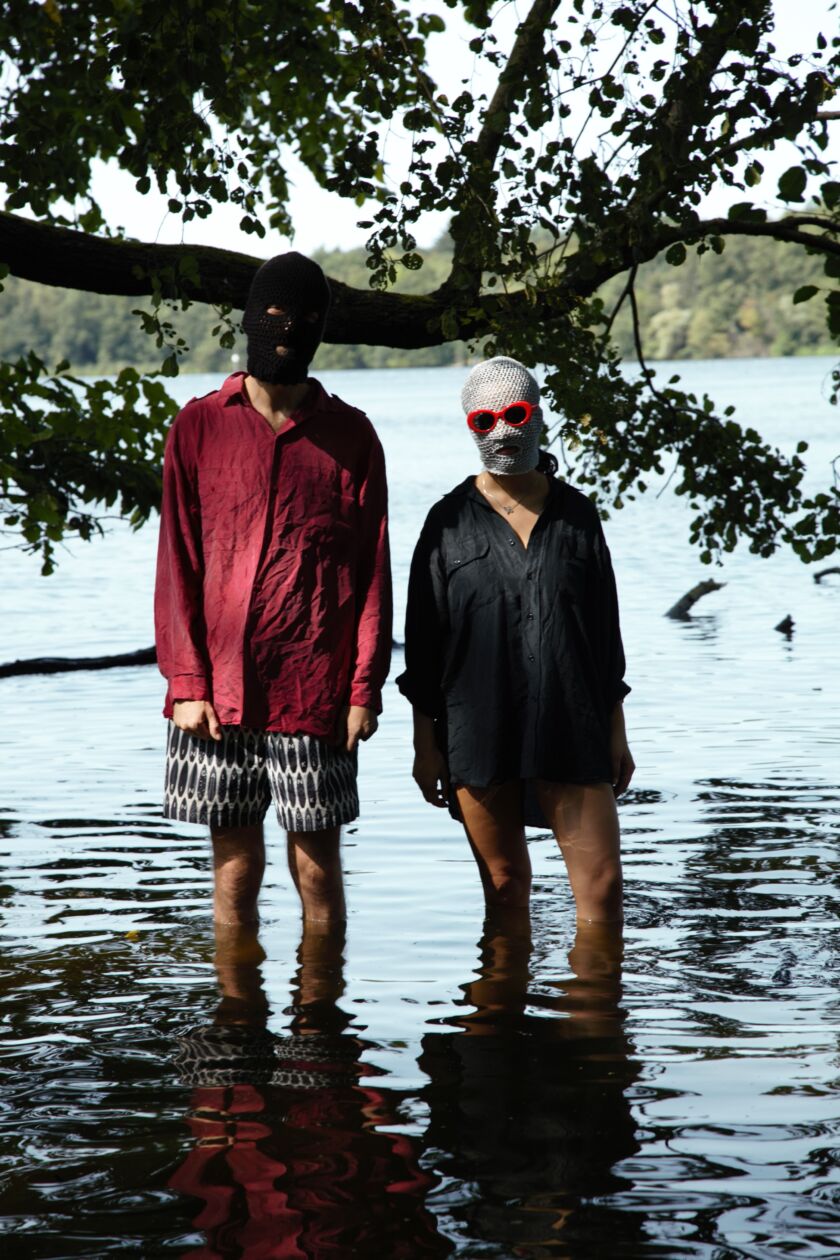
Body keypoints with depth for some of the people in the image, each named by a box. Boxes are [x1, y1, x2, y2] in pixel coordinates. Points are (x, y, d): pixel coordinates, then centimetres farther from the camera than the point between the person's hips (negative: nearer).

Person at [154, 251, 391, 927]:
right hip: (219, 690, 1)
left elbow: (373, 571, 5)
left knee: (318, 865, 2)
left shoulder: (350, 434, 7)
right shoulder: (200, 425, 7)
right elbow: (177, 563, 5)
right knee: (234, 865, 6)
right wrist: (186, 682, -3)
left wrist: (365, 687, -3)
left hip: (316, 693, 0)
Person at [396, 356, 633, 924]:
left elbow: (606, 628, 13)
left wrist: (616, 732, 11)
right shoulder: (451, 521, 3)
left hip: (570, 728, 1)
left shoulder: (576, 514, 8)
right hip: (479, 729, -1)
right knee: (506, 887, 7)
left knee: (602, 882, -5)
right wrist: (426, 743, 0)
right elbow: (424, 641, 4)